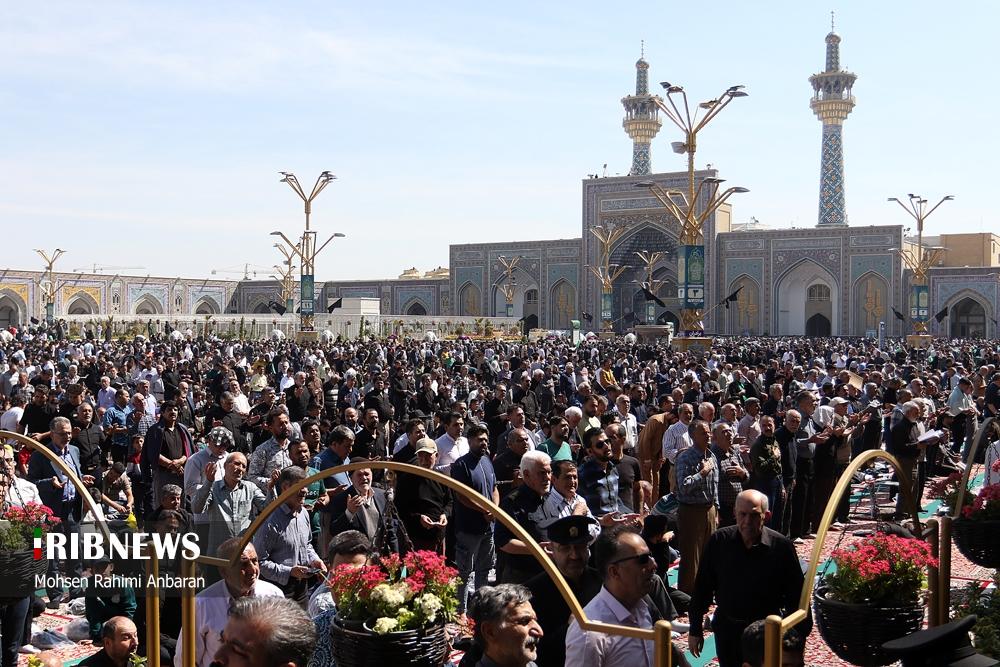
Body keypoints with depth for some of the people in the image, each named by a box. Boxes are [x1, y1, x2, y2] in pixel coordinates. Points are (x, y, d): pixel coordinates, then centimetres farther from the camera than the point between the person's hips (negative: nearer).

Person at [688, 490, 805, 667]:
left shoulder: (781, 546, -13)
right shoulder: (719, 541, -9)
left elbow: (795, 596, -4)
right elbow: (702, 588, -1)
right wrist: (695, 630, 2)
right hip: (727, 628, 2)